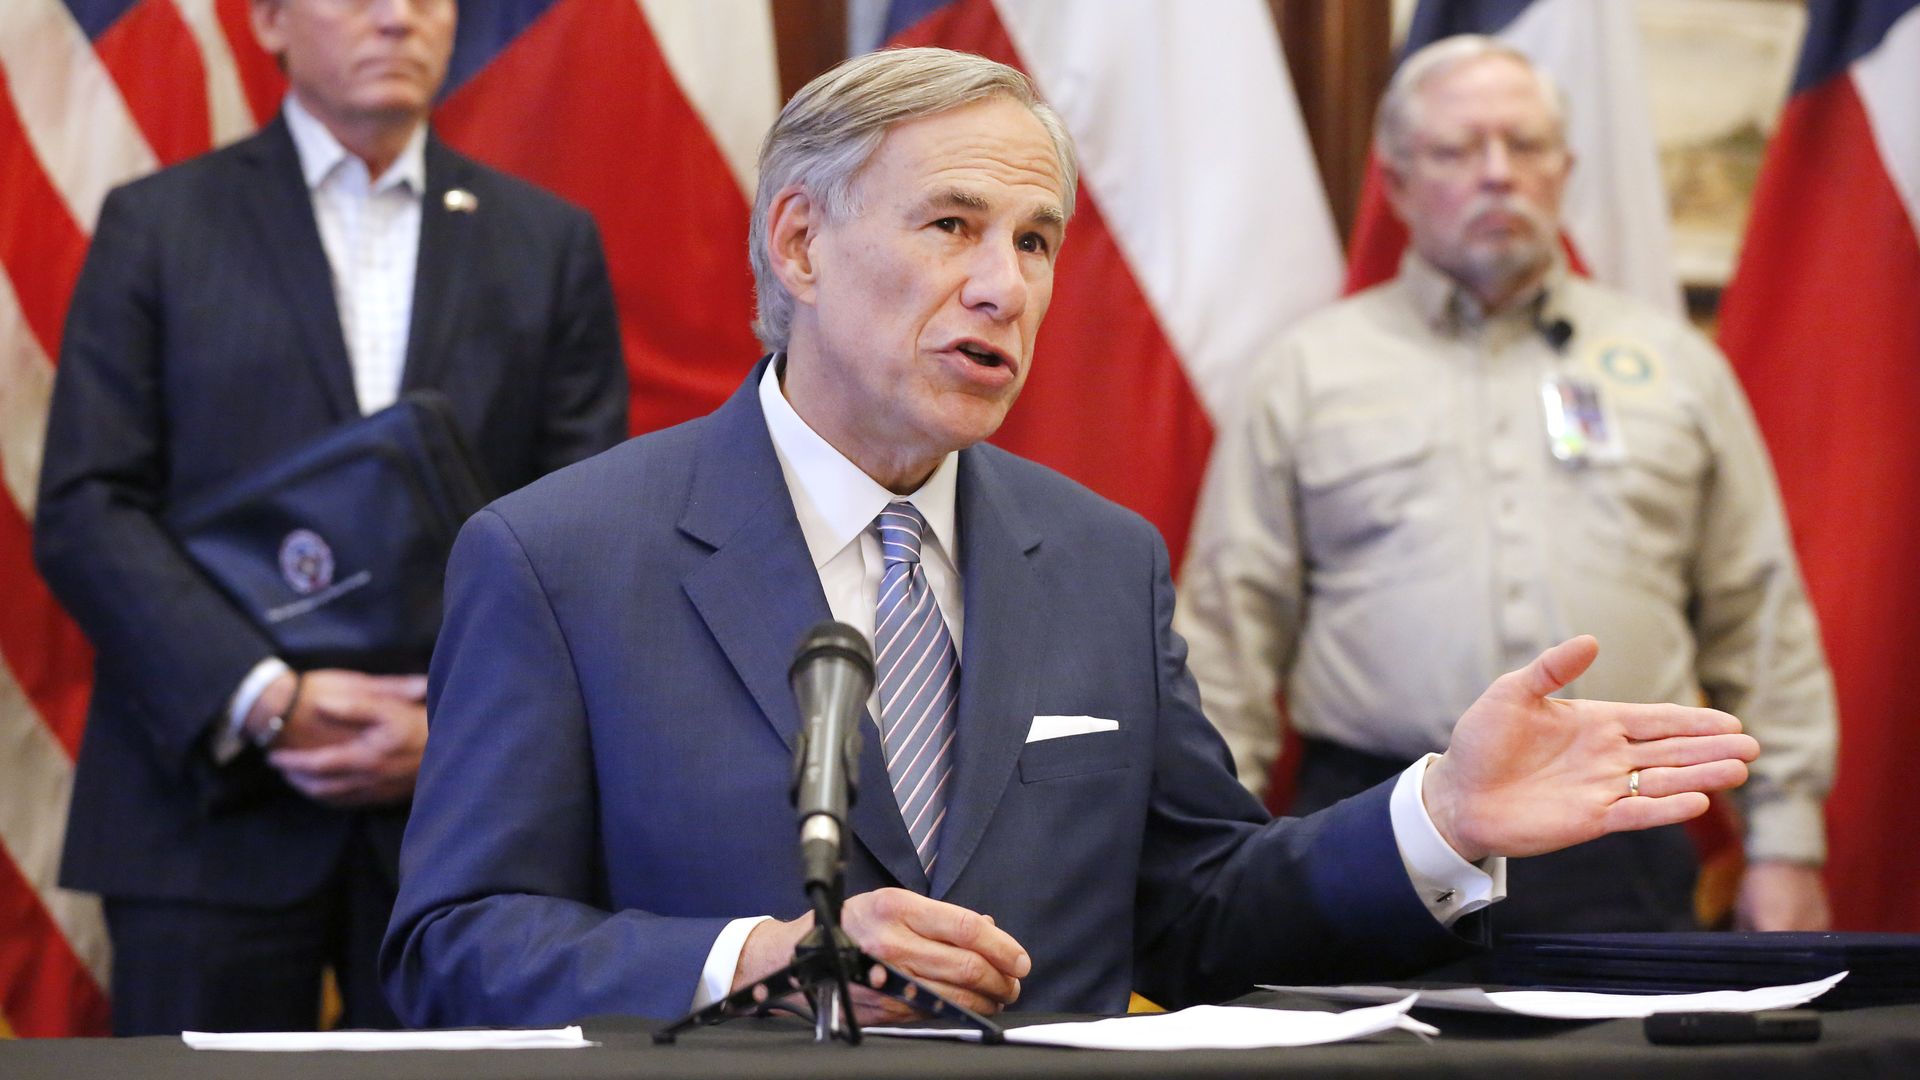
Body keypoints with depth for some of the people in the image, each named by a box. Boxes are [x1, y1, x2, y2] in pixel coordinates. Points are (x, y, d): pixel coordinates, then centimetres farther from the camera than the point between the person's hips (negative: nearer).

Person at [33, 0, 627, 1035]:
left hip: (463, 808, 1)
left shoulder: (549, 241, 12)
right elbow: (84, 514, -1)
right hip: (214, 809, -1)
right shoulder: (156, 225, 7)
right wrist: (265, 696, -13)